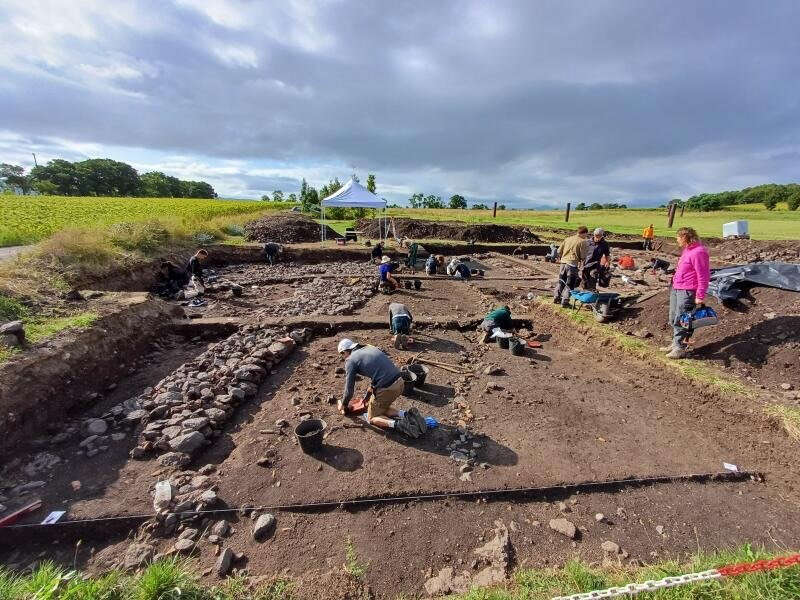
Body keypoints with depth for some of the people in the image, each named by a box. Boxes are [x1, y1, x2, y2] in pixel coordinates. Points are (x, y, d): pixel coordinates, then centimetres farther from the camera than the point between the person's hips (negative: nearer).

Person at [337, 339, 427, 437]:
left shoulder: (351, 360, 0)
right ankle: (406, 414, 7)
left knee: (371, 418, 15)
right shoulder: (370, 348, 21)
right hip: (399, 382, 7)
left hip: (386, 388, -7)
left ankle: (398, 424, -9)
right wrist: (368, 396, 41)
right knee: (382, 408, 29)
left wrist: (343, 405, 24)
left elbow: (349, 389, 3)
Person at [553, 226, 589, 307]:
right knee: (569, 285, 5)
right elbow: (583, 257, -8)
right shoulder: (582, 241, -6)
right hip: (572, 264, -5)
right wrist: (581, 261, 12)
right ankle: (564, 302, 4)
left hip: (563, 263, 5)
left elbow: (559, 251, 9)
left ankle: (556, 298, 24)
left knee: (561, 282, 19)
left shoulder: (568, 239, 9)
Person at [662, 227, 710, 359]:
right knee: (673, 319, 16)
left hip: (687, 292, -10)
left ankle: (680, 348, 7)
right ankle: (675, 343, 28)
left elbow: (703, 276, -18)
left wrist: (700, 297, -17)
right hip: (676, 289, 10)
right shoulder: (687, 250, 13)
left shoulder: (698, 252, -16)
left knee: (681, 320, -4)